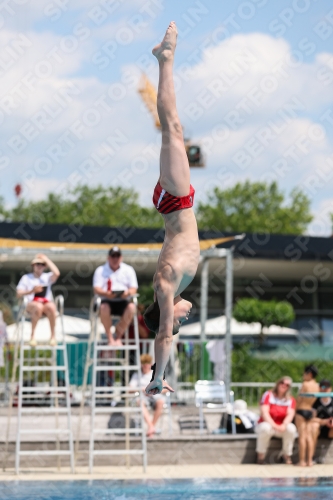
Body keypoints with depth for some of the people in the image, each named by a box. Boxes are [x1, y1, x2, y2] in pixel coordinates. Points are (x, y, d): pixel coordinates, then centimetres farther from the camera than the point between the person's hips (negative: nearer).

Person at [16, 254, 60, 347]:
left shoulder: (47, 277, 17)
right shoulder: (26, 278, 15)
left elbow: (56, 273, -7)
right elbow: (19, 294, 4)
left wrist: (46, 259, 3)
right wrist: (31, 291, -15)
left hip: (47, 303, 1)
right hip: (31, 304, -1)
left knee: (51, 307, -37)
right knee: (38, 307, -39)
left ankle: (53, 335, -28)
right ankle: (32, 336, -33)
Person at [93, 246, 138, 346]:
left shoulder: (128, 270, 15)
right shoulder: (100, 270, 11)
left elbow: (133, 288, 5)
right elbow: (96, 289, -2)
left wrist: (128, 293, -21)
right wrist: (106, 293, -25)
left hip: (123, 301, 1)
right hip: (107, 300, -1)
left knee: (131, 307, -33)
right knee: (104, 308, -37)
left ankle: (118, 336, -18)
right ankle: (110, 338, -22)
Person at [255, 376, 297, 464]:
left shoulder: (290, 400, 5)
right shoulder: (268, 395, -3)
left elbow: (290, 414, -9)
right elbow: (264, 412, -14)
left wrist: (284, 425, -30)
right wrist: (273, 425, -27)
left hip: (281, 427, 2)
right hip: (267, 423, -2)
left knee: (291, 428, -31)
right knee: (265, 428, -38)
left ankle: (287, 455, -13)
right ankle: (260, 454, -18)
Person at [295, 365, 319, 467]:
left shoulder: (305, 384, -12)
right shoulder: (316, 386, 8)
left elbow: (299, 400, -10)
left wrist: (295, 408, 0)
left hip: (301, 410, -7)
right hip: (310, 411, 7)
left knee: (302, 436, -5)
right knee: (309, 436, 7)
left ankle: (302, 461, -6)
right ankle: (309, 460, 5)